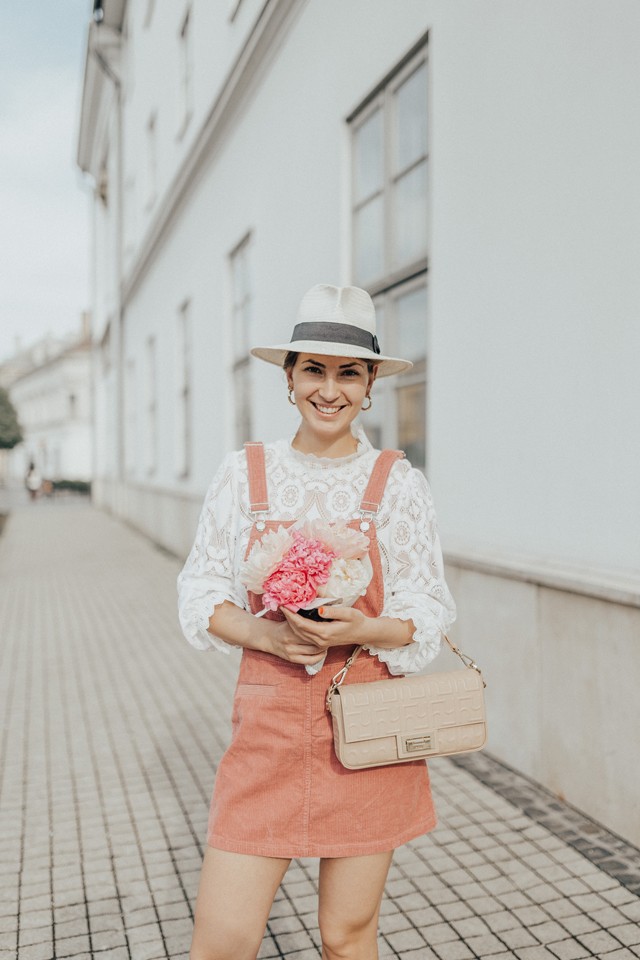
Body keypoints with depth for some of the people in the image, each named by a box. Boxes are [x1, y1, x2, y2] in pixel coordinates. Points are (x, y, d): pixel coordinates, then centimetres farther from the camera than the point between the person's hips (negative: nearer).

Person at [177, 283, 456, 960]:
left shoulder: (397, 484, -3)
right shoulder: (244, 473, 1)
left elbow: (430, 612, 0)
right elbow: (201, 590, 4)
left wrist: (366, 631, -20)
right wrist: (259, 634, -14)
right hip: (269, 725, 1)